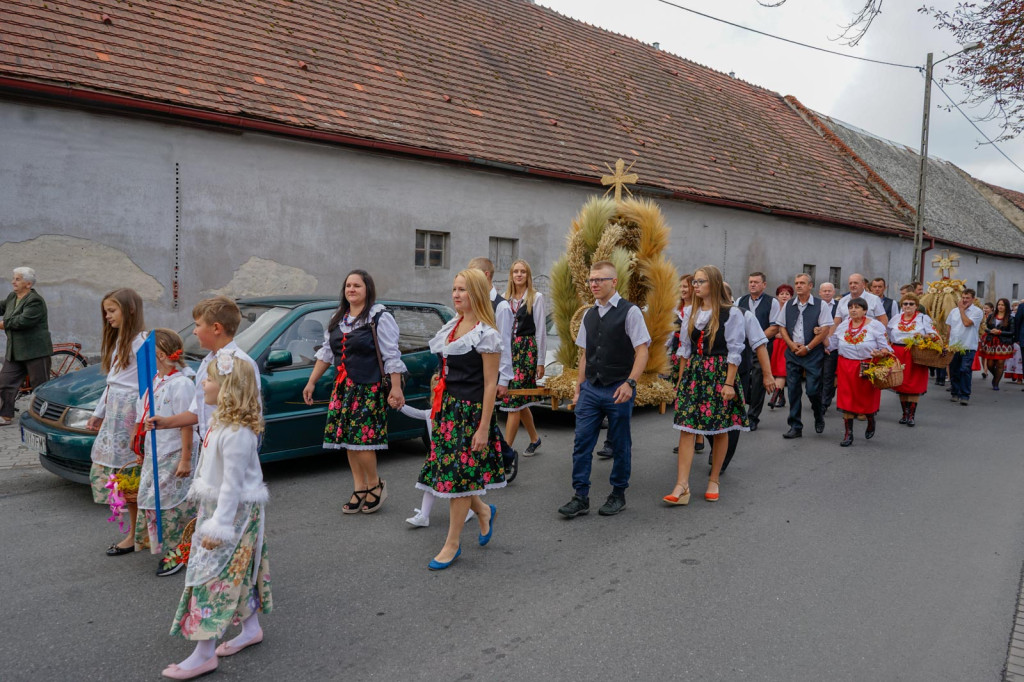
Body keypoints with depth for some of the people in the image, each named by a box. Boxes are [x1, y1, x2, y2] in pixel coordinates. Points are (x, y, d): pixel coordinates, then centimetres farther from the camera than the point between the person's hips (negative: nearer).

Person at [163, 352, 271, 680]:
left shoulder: (236, 433, -26)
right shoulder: (221, 420, 5)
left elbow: (233, 484, -26)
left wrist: (218, 527, -24)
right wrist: (204, 510, 23)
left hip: (234, 511, -10)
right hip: (218, 505, 10)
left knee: (214, 575, -4)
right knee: (237, 572, 19)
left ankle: (204, 653, 5)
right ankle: (251, 628, 33)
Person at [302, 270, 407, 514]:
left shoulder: (380, 318, -5)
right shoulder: (337, 319, 15)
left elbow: (391, 356, -9)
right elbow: (326, 352, 21)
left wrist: (396, 388, -16)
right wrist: (311, 382, 17)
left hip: (369, 389, -7)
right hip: (343, 387, 7)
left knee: (361, 439, -11)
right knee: (348, 439, 6)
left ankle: (375, 484, 10)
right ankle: (359, 489, 17)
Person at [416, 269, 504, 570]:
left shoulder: (486, 335, -12)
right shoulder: (451, 326, 11)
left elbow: (490, 384, -14)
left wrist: (483, 428, -16)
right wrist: (438, 407, 17)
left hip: (471, 412, -7)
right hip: (447, 408, 7)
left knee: (458, 475, 0)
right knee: (447, 472, 10)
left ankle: (452, 544, 13)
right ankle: (484, 511, 35)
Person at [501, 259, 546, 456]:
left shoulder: (536, 297, -2)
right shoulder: (506, 298, 10)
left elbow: (541, 330, -2)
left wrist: (540, 361, -4)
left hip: (528, 350, -5)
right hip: (509, 350, 5)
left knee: (514, 401, -10)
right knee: (520, 401, 13)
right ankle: (534, 438, 31)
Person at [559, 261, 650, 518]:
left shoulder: (629, 312, -7)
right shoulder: (588, 315, 11)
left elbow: (642, 352, -10)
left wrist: (629, 383, -20)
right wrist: (579, 387, 14)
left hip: (618, 390, -5)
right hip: (591, 389, 5)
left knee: (620, 446, 7)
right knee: (582, 443, 2)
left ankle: (618, 495, 23)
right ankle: (580, 497, 10)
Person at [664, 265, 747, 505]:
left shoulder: (731, 313, -6)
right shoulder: (691, 312, 10)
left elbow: (734, 351, -7)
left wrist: (729, 383, -12)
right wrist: (681, 378, 11)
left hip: (719, 374, -4)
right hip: (693, 374, 4)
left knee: (720, 429, 7)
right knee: (686, 427, -5)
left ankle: (714, 481, 22)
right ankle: (682, 486, -7)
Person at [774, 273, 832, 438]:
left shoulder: (820, 305, -2)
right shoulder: (788, 305, 9)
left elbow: (826, 329, -7)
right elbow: (781, 327, 11)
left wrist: (807, 347, -10)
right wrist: (791, 344, -5)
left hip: (813, 353, -4)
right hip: (792, 352, 4)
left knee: (813, 390, -7)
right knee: (793, 390, 3)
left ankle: (819, 417, 23)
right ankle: (795, 427, 11)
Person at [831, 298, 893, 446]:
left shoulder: (875, 326, -6)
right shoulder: (842, 326, 6)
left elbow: (886, 347, -7)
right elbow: (833, 344, 14)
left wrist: (880, 353, -29)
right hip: (846, 368, 3)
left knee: (867, 399, 9)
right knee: (847, 401, 0)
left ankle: (871, 421, 42)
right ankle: (848, 434, 7)